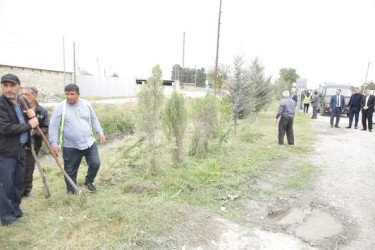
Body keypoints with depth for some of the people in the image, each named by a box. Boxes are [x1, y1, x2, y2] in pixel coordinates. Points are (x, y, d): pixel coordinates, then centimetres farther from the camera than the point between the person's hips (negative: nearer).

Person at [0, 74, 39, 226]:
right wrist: (29, 125, -15)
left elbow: (31, 123, 18)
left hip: (21, 149, 7)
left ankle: (15, 209, 32)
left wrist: (32, 116, -4)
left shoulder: (23, 102, 9)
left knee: (18, 183, 16)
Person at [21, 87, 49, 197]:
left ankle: (27, 192, 30)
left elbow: (46, 128, 1)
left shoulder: (42, 111, 1)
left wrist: (33, 132, -16)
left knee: (29, 171, 13)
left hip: (33, 146, 2)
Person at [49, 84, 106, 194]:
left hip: (89, 143, 3)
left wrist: (100, 132, 5)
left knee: (95, 163, 1)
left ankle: (89, 182, 29)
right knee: (70, 171, 8)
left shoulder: (86, 104, 2)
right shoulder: (60, 108, -8)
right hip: (71, 147, -2)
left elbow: (94, 120, 13)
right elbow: (53, 127, -7)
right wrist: (54, 144, -10)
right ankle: (71, 192, 29)